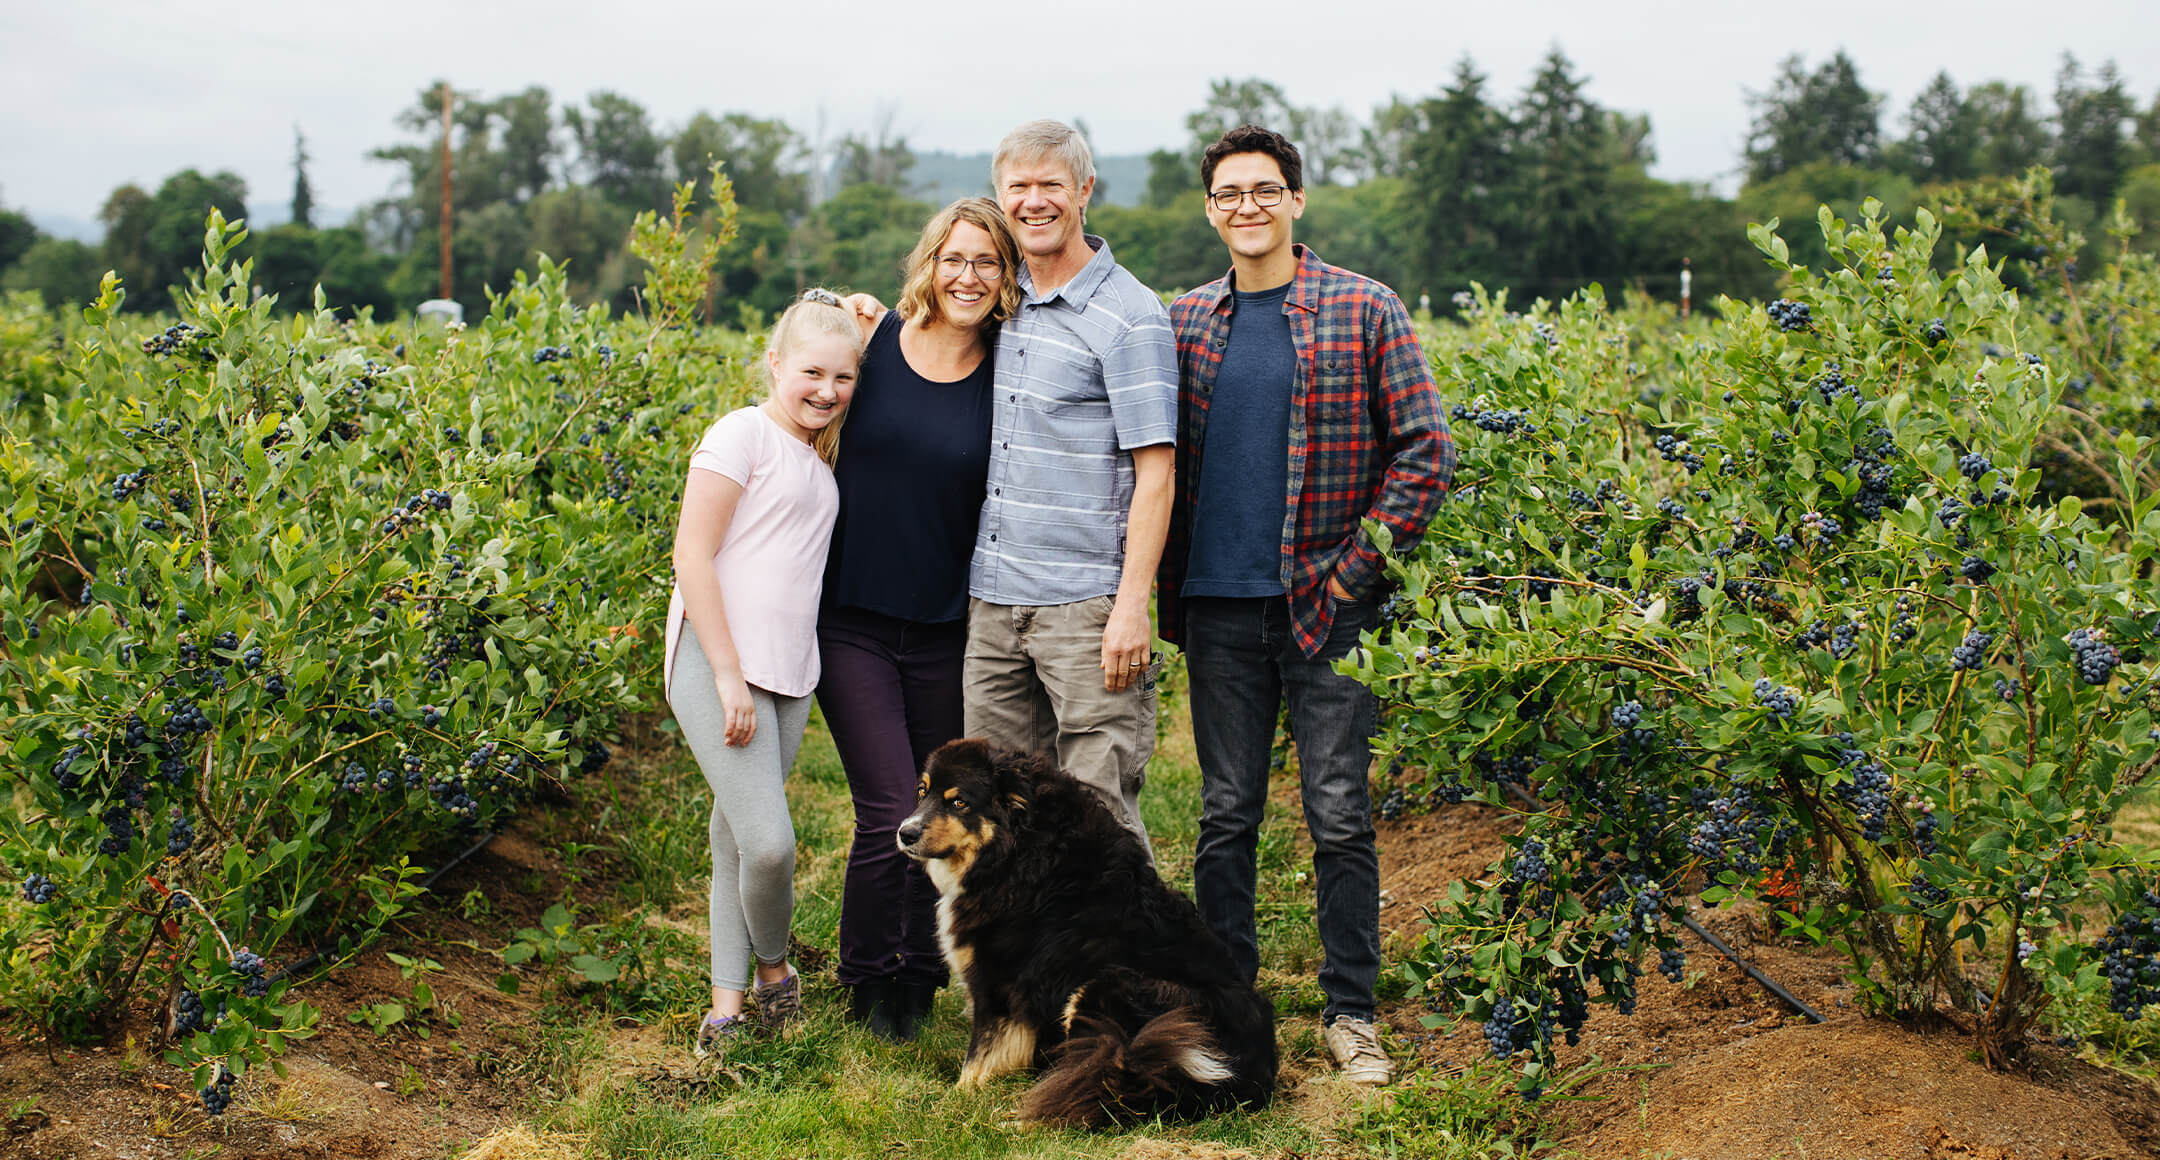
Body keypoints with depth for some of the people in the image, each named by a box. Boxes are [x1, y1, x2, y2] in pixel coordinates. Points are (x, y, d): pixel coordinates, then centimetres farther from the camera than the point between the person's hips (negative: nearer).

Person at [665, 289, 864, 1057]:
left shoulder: (818, 455, 15)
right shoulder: (744, 433, -6)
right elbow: (691, 555, -11)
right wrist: (729, 674, -17)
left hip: (787, 676, 7)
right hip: (717, 666, -7)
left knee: (739, 844, 11)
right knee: (768, 842, -14)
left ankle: (726, 1007, 17)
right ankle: (775, 969, 11)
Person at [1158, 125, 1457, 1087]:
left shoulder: (1364, 311, -1)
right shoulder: (1185, 323, 9)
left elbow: (1425, 452, -3)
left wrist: (1357, 570, -8)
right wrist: (1165, 586, 6)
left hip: (1326, 605, -3)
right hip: (1219, 608, 3)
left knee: (1340, 817, 1)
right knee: (1226, 815, 10)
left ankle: (1349, 1012, 13)